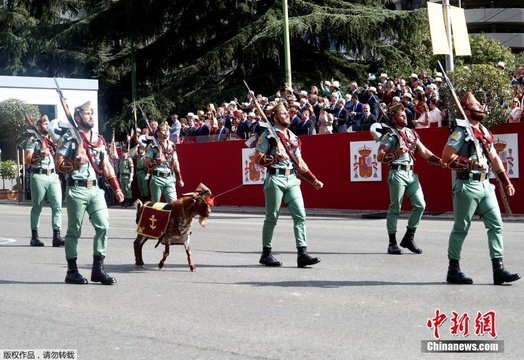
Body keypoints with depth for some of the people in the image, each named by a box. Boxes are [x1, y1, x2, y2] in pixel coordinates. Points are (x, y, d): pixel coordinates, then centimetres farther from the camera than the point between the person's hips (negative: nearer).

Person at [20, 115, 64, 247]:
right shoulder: (33, 140, 2)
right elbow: (27, 160, -6)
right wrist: (40, 156, -18)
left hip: (53, 176, 5)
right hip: (39, 177, -5)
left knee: (57, 206, -6)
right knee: (37, 208, 2)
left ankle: (56, 236, -8)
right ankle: (34, 236, 8)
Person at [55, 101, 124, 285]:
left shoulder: (98, 139, 15)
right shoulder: (69, 138, -2)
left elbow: (107, 166, 17)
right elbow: (59, 166, -5)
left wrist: (116, 188, 11)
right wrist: (75, 164, -23)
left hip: (95, 189, 5)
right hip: (77, 189, -5)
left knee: (103, 226, -3)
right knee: (74, 231, 1)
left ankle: (98, 269, 4)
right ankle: (72, 271, 9)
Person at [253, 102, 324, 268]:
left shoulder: (293, 137, 18)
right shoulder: (268, 135, -2)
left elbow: (300, 162, 21)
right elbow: (258, 159, -7)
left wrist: (314, 180, 16)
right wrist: (276, 159, -21)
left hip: (292, 179, 6)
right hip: (275, 179, -5)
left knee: (300, 215, -5)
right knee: (271, 218, 1)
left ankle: (302, 254, -7)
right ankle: (266, 254, 13)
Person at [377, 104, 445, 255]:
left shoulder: (412, 133, 17)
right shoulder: (390, 136, -3)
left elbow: (424, 152, 17)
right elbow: (380, 156, -10)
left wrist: (441, 162, 6)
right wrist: (396, 154, -26)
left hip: (411, 174, 6)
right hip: (397, 173, -6)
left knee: (420, 205, 0)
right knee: (395, 208, -2)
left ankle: (409, 239, 12)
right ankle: (392, 243, 5)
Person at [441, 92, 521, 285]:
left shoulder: (485, 132, 16)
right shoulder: (461, 131, -9)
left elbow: (494, 158, 22)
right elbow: (447, 157, -17)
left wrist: (506, 182, 18)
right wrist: (473, 165, -20)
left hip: (486, 185, 8)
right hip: (467, 185, -8)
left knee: (496, 224, 2)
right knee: (461, 228, 1)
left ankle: (498, 270, 3)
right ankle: (453, 271, 10)